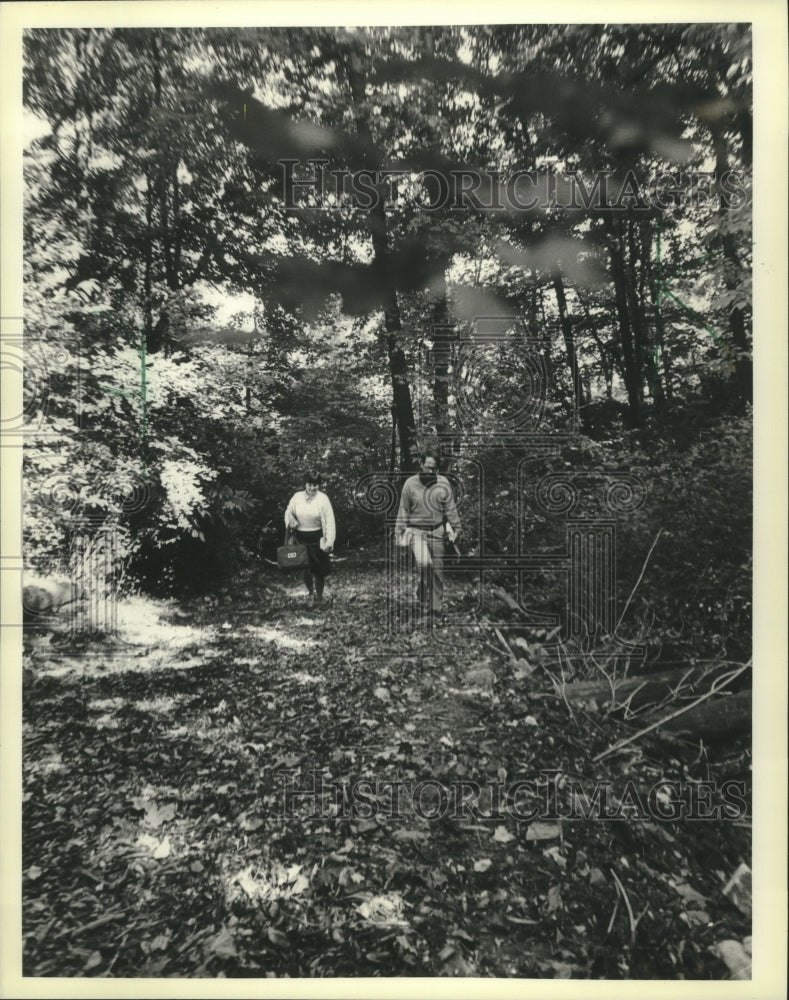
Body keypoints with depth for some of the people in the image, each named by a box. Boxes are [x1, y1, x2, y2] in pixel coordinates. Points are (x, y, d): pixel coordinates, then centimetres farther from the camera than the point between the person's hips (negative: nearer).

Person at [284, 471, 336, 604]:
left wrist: (329, 541, -16)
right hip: (301, 537, 2)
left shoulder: (323, 499, -8)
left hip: (317, 538, -2)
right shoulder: (297, 497, 0)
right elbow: (289, 512, 15)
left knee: (318, 567, 4)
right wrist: (290, 522, -7)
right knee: (305, 566, 4)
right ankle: (311, 591, 23)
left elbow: (329, 521, -10)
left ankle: (318, 595, 17)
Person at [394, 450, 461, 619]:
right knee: (424, 563, -24)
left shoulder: (443, 483, 0)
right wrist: (399, 533, 4)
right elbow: (403, 511, 4)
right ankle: (423, 597, -2)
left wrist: (456, 528, 3)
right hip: (416, 531, -2)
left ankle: (436, 606, 22)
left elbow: (450, 508, 6)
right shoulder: (410, 484, -2)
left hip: (437, 531, 2)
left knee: (437, 570, 7)